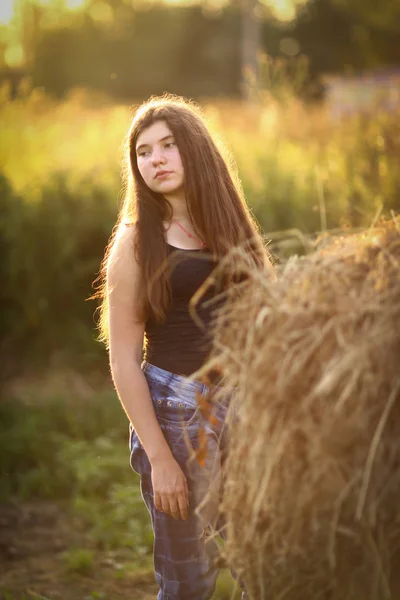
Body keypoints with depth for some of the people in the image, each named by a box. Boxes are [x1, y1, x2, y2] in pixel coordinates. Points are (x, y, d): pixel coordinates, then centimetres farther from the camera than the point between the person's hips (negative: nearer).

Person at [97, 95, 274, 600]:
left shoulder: (231, 227, 9)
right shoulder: (137, 240, -4)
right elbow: (124, 362, -8)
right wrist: (158, 458, -13)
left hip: (245, 405, 4)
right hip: (176, 411, -4)